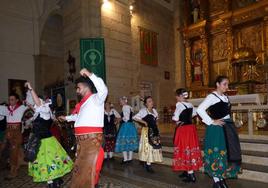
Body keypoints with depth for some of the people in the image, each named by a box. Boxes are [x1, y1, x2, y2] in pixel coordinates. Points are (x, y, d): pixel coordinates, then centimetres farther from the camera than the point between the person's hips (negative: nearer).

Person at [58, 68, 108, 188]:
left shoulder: (96, 98, -9)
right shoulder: (84, 102, 18)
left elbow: (104, 90, -32)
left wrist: (90, 75, -35)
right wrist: (67, 118, 50)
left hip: (92, 138, -9)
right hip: (82, 139, 9)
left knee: (89, 166, 0)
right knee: (81, 166, 22)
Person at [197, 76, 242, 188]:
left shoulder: (225, 97, 14)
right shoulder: (212, 96, -10)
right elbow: (200, 109, -22)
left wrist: (230, 124, 12)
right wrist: (211, 122, -18)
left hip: (228, 128, 8)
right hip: (217, 129, -8)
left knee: (226, 153, 12)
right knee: (217, 153, -2)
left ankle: (222, 179, 26)